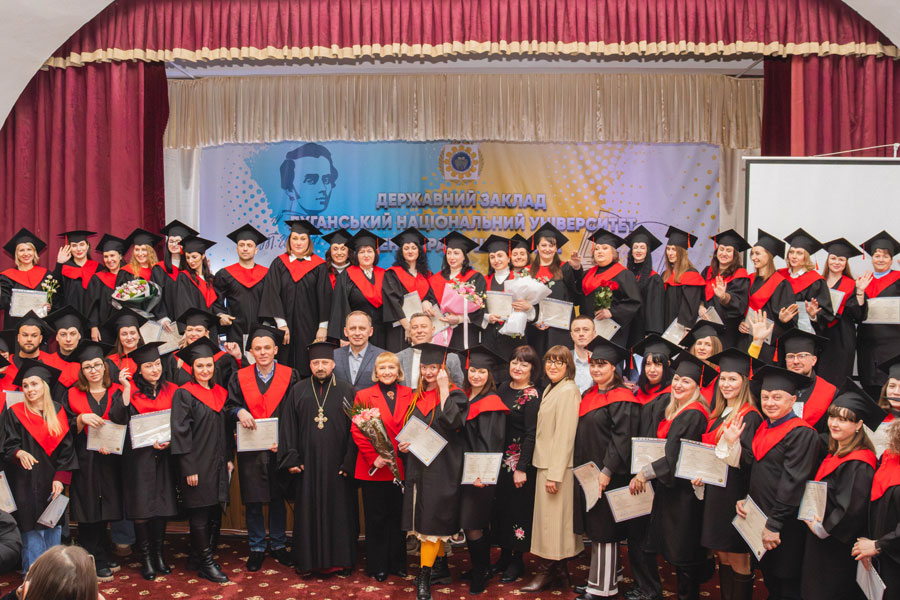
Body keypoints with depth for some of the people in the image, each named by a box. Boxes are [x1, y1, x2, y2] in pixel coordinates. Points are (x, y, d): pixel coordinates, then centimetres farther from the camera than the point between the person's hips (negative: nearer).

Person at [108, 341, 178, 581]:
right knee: (141, 507, -2)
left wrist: (168, 441, -8)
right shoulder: (130, 391, -1)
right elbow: (118, 419, -15)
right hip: (138, 456, -2)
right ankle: (145, 557, 9)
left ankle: (158, 553, 18)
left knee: (161, 505, 5)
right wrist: (126, 390, -20)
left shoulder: (171, 391, 7)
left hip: (163, 455, 2)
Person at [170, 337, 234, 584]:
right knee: (200, 517, 0)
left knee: (215, 515, 9)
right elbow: (180, 433, -12)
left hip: (218, 465, 6)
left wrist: (229, 458, 11)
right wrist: (189, 468, -16)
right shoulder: (184, 395, -7)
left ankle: (204, 560, 20)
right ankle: (205, 564, 9)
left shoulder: (220, 393, 11)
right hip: (197, 466, -6)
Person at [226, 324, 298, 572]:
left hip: (279, 448, 0)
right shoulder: (240, 378, 4)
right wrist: (239, 412, -16)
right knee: (253, 500, 5)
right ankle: (257, 548, 19)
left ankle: (278, 544, 23)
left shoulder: (289, 376, 0)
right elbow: (229, 405, 7)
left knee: (278, 499, 8)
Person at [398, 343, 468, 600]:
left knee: (431, 517, -8)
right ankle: (441, 568, 23)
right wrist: (405, 443, 1)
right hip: (418, 465, 7)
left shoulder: (454, 395, -6)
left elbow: (452, 422, -23)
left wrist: (443, 389, -19)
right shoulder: (418, 397, 13)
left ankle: (424, 578, -5)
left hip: (441, 466, -7)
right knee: (425, 518, 11)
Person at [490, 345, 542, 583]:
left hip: (519, 460, -6)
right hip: (498, 457, 7)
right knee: (500, 506, 13)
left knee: (517, 507, 3)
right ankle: (504, 555, 27)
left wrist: (522, 468, -18)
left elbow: (531, 434, -16)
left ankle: (517, 561, 17)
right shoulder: (504, 387, 5)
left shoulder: (532, 396, -14)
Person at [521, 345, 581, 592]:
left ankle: (546, 572, 11)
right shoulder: (550, 389, 13)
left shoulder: (568, 391, -16)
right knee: (552, 519, 14)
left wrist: (554, 474, -21)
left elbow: (565, 435, -20)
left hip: (557, 466, -9)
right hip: (545, 463, 9)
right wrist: (548, 471, 13)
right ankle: (559, 573, 23)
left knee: (552, 518, 0)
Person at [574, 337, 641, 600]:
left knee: (604, 532, -2)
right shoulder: (589, 395, 13)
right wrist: (581, 468, 14)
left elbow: (622, 438, -19)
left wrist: (607, 471, -23)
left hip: (607, 476, -8)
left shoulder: (622, 399, -13)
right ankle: (597, 579, 23)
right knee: (593, 529, 13)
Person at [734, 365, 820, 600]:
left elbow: (792, 481, -20)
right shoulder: (764, 428, 10)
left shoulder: (801, 433, -15)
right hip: (759, 514, 8)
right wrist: (743, 498, 2)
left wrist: (774, 524, -21)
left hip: (786, 525, -7)